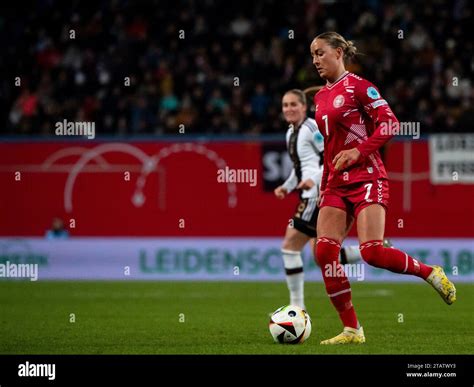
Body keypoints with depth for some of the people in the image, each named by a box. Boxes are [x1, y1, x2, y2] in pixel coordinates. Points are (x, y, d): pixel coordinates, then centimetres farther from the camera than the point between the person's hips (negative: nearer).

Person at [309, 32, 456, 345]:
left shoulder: (358, 86, -5)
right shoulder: (320, 97, 17)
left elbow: (390, 124, -12)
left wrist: (358, 151, -21)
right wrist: (324, 186, 21)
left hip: (367, 179, -7)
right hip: (336, 184, 7)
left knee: (372, 252, -20)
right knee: (324, 252, -9)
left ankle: (431, 273, 8)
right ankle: (352, 330, -3)